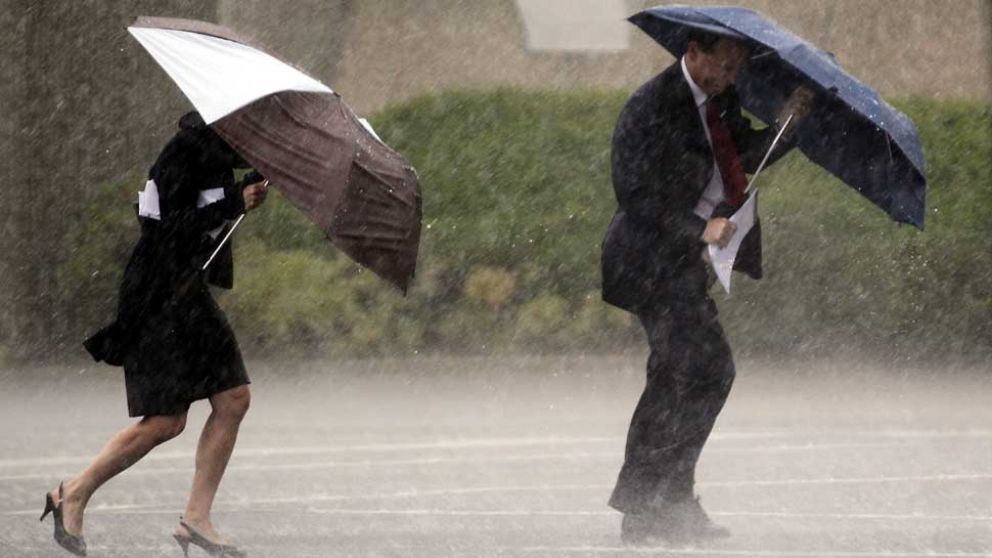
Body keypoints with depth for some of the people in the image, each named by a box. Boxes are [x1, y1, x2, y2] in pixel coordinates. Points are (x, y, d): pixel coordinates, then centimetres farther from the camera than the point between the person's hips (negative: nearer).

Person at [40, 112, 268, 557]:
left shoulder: (218, 148, 11)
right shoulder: (190, 145, -17)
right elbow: (170, 224, -22)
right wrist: (235, 203, -22)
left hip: (188, 294, 10)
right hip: (157, 298, -10)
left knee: (233, 398, 2)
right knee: (165, 421, -9)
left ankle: (196, 518, 6)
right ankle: (75, 495, 6)